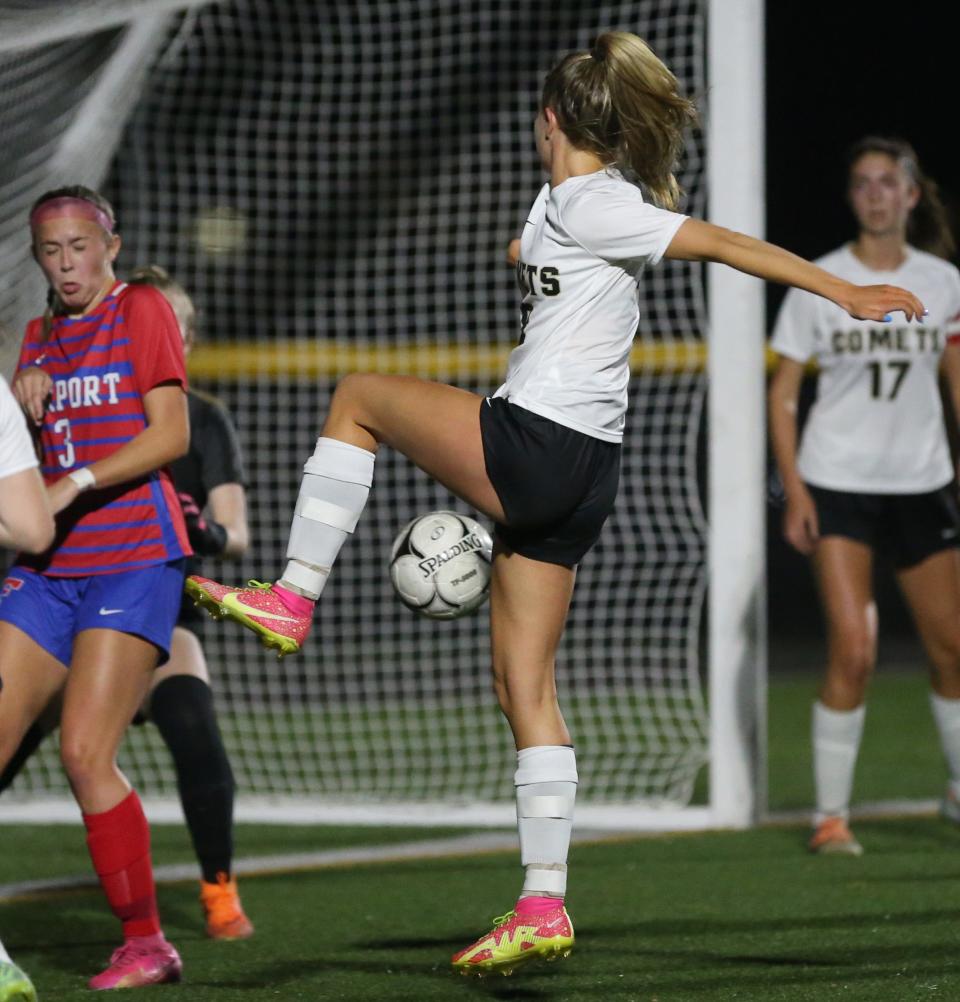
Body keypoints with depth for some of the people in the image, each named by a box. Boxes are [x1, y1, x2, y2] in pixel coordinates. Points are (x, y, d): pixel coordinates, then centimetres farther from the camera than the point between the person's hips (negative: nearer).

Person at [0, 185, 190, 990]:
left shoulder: (141, 310, -1)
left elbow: (170, 434, -10)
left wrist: (75, 485, -18)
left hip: (134, 563, -6)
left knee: (85, 752, -15)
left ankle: (145, 943, -4)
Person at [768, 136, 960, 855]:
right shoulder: (818, 283, -2)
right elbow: (784, 391, 0)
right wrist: (794, 490, -8)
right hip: (839, 486, -3)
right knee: (854, 652, -14)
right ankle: (832, 814, -4)